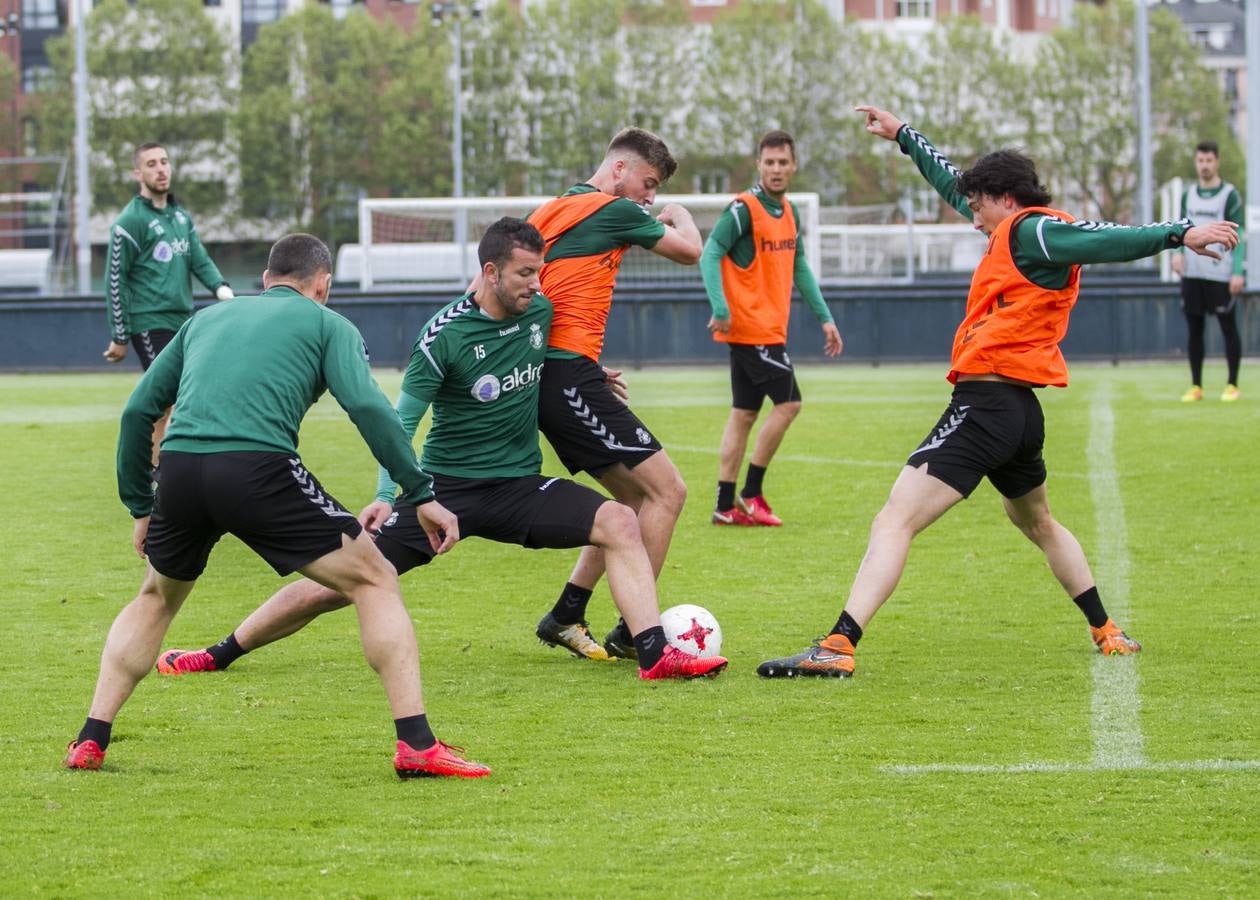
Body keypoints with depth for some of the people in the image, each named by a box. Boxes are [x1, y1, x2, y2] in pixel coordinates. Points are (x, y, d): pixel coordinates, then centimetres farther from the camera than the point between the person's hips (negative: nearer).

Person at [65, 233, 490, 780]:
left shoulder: (208, 318, 30)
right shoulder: (326, 324, 16)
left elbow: (137, 411, 28)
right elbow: (368, 407, -1)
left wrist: (140, 507, 35)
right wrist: (421, 494, 0)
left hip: (179, 469, 5)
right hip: (259, 466, -5)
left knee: (157, 598, 32)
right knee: (375, 580, 8)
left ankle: (90, 741, 23)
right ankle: (416, 745, -5)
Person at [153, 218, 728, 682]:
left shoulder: (541, 313, 1)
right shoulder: (446, 334, -14)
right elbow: (403, 419, -9)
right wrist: (386, 494, -16)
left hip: (520, 486, 4)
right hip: (445, 489, -4)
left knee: (619, 523, -21)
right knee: (337, 581, -8)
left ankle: (656, 655, -25)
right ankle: (220, 654, 8)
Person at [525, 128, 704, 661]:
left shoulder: (547, 212, 20)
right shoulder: (614, 211, -6)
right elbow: (690, 251, 4)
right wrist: (679, 216, 27)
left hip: (543, 373, 10)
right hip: (571, 373, -10)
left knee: (632, 497, 17)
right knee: (666, 490, -7)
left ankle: (566, 617, 15)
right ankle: (630, 633, -6)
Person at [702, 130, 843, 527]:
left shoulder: (789, 212, 13)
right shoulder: (743, 209, -13)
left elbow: (799, 268, 21)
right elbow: (710, 255, -19)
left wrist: (824, 318, 19)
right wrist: (719, 307, -32)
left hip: (770, 327, 8)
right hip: (751, 326, -8)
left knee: (744, 414, 8)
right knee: (788, 402, -8)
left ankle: (726, 505, 10)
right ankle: (750, 494, -1)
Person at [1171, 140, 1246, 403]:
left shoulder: (1229, 195, -3)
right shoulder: (1189, 194, 12)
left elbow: (1238, 236, -7)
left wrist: (1238, 272, -14)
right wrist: (1177, 252, -1)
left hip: (1220, 275, -5)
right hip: (1192, 273, 5)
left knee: (1228, 327, 0)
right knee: (1194, 328, 6)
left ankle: (1232, 385, 7)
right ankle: (1196, 386, 12)